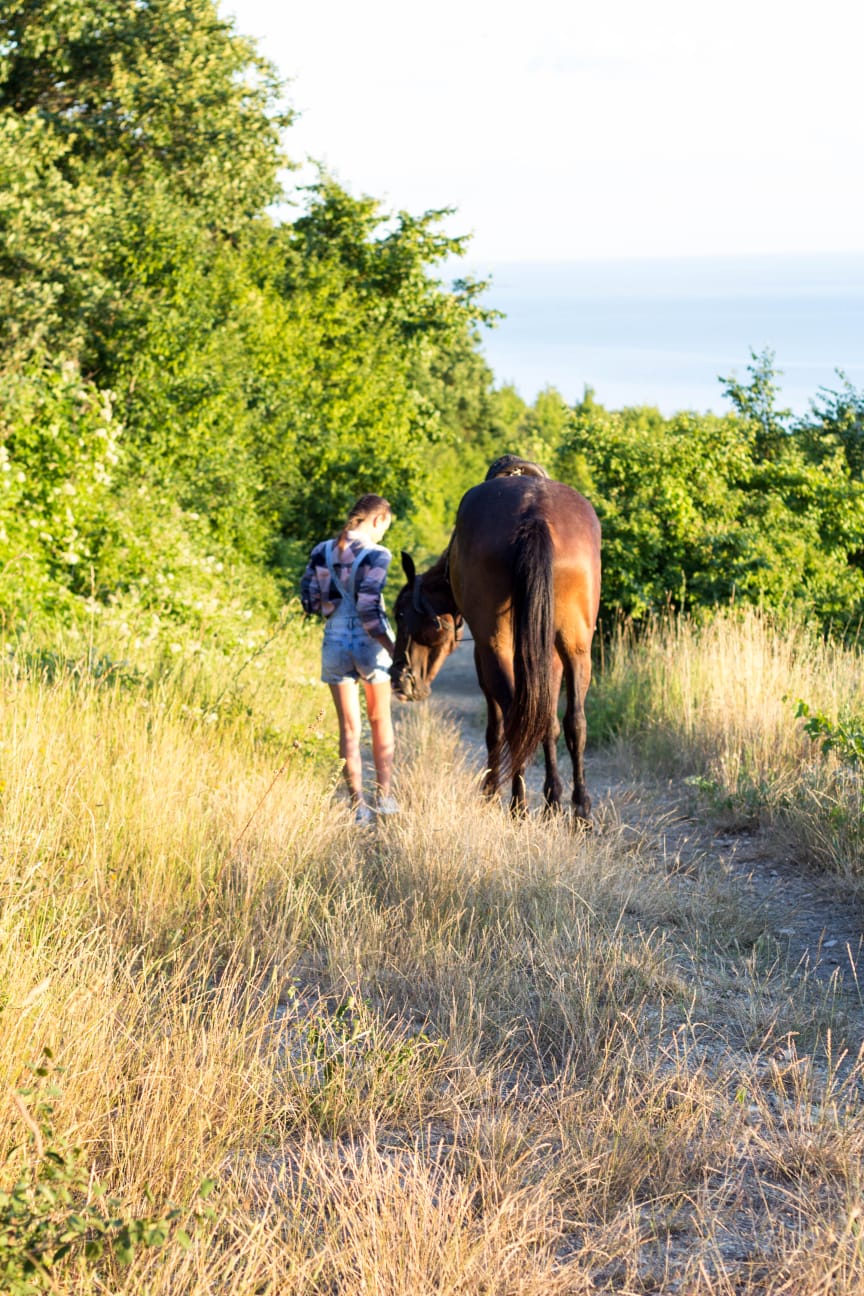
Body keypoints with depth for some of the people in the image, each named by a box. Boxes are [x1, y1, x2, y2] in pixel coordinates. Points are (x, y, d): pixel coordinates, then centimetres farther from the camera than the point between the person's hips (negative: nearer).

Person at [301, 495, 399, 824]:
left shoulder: (321, 552, 0)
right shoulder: (376, 555, -14)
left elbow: (310, 602, 4)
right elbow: (369, 611, -21)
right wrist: (395, 652, -16)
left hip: (335, 643, 3)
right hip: (370, 644, -3)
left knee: (349, 727, 9)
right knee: (380, 721, 17)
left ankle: (358, 804, 7)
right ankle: (383, 795, 23)